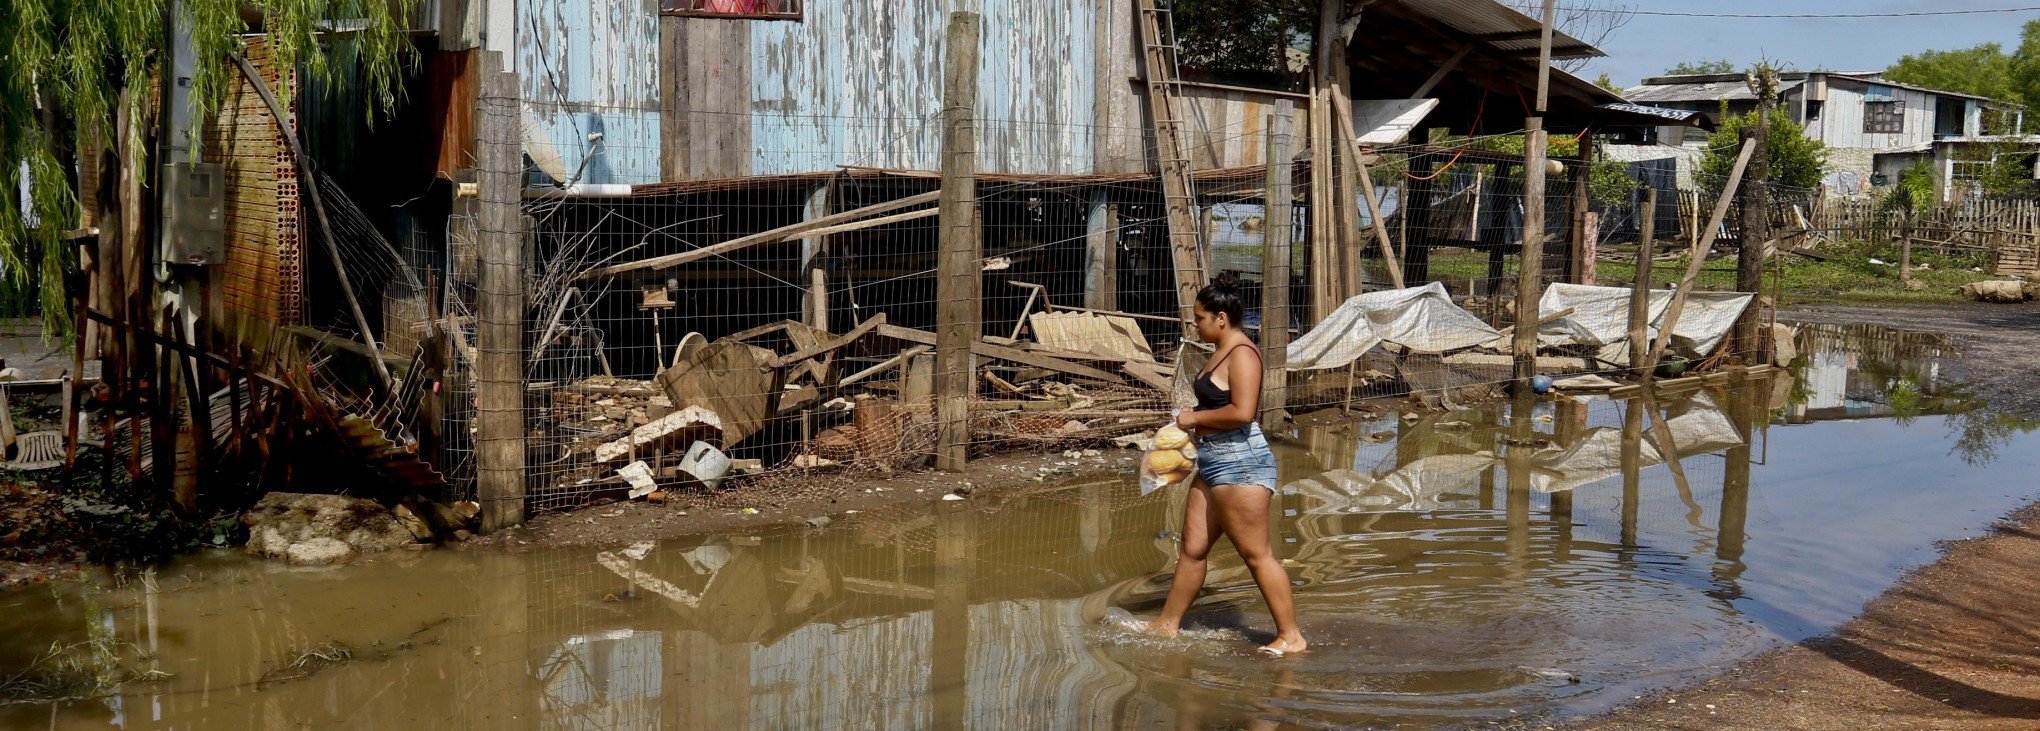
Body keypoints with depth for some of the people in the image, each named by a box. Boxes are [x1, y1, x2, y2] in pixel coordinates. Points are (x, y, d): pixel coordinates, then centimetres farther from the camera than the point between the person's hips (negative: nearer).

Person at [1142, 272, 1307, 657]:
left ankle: (1291, 636, 4)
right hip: (1215, 464, 11)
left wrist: (1195, 418, -14)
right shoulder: (1223, 351, 16)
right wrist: (1194, 414, 12)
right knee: (1193, 548, 15)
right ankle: (1167, 624, 25)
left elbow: (1242, 412, -26)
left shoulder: (1241, 354, -15)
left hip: (1239, 463, -11)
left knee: (1256, 553, -5)